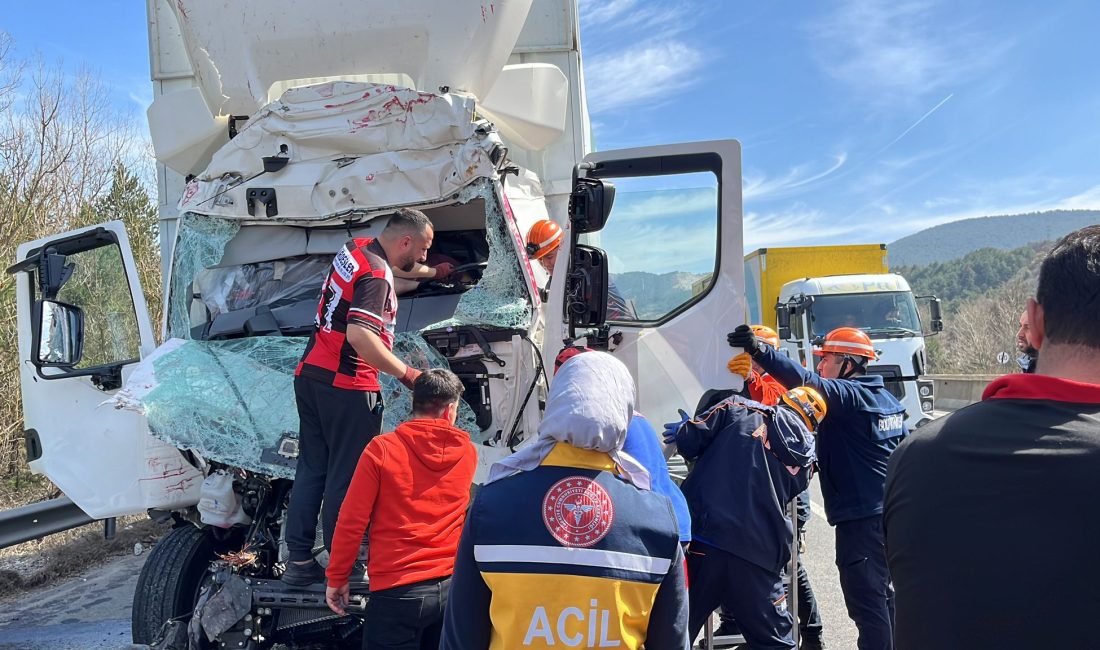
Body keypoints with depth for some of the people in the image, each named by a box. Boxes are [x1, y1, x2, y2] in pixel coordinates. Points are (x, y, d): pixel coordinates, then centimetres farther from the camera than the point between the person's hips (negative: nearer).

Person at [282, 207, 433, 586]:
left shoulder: (356, 248, 11)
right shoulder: (376, 275, -17)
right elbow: (360, 336, -29)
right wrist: (407, 374, -23)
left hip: (310, 376, 9)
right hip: (348, 387, -9)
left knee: (311, 469, 13)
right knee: (346, 477, 1)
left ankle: (299, 561, 19)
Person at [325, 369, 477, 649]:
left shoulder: (381, 449, -9)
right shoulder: (468, 453, 3)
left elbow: (351, 521, -8)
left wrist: (337, 577, 5)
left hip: (397, 590, -4)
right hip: (452, 587, 4)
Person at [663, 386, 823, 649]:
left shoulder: (739, 409, 5)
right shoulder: (805, 458, 15)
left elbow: (690, 441, -3)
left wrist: (683, 431, 21)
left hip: (700, 540, -1)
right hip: (758, 554, 2)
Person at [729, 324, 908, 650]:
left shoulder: (850, 395, -15)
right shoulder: (887, 398, 14)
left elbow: (808, 383, -33)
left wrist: (759, 351, -43)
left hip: (861, 518, -10)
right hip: (890, 512, 10)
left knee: (865, 600, -5)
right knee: (881, 592, 21)